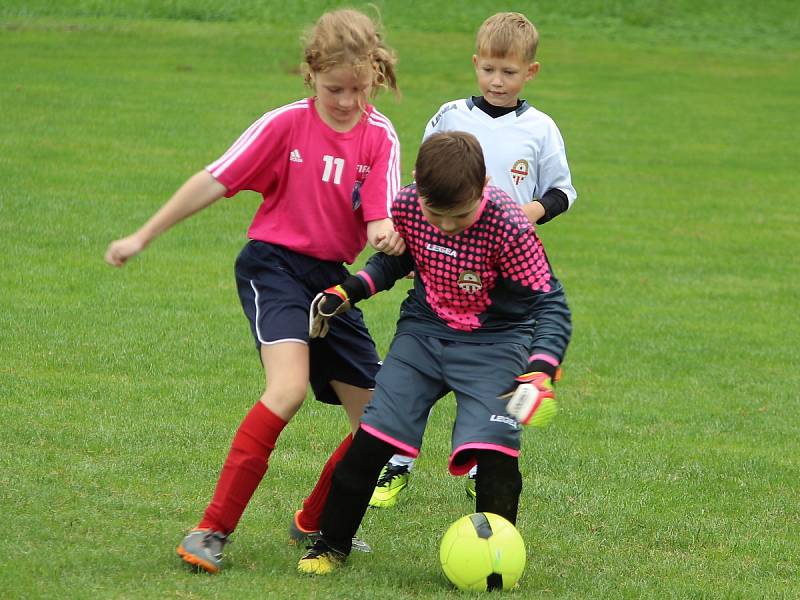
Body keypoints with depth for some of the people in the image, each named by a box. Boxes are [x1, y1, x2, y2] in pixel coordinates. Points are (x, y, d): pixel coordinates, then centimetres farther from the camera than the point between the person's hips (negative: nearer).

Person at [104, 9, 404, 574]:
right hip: (275, 264, -5)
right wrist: (142, 237, -4)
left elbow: (380, 218, -10)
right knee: (289, 389, -29)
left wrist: (386, 235, -36)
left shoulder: (381, 137, -1)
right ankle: (211, 531, -26)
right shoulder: (287, 124, -8)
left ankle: (315, 522, 28)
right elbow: (214, 182, -6)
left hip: (333, 280, 5)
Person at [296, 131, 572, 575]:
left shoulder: (508, 227, -27)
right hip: (424, 332, 4)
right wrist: (345, 293, -4)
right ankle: (331, 545, 14)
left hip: (494, 341, -4)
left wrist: (540, 371, -36)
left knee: (494, 446, -21)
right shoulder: (407, 207, -13)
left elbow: (550, 302, -22)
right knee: (373, 436, -3)